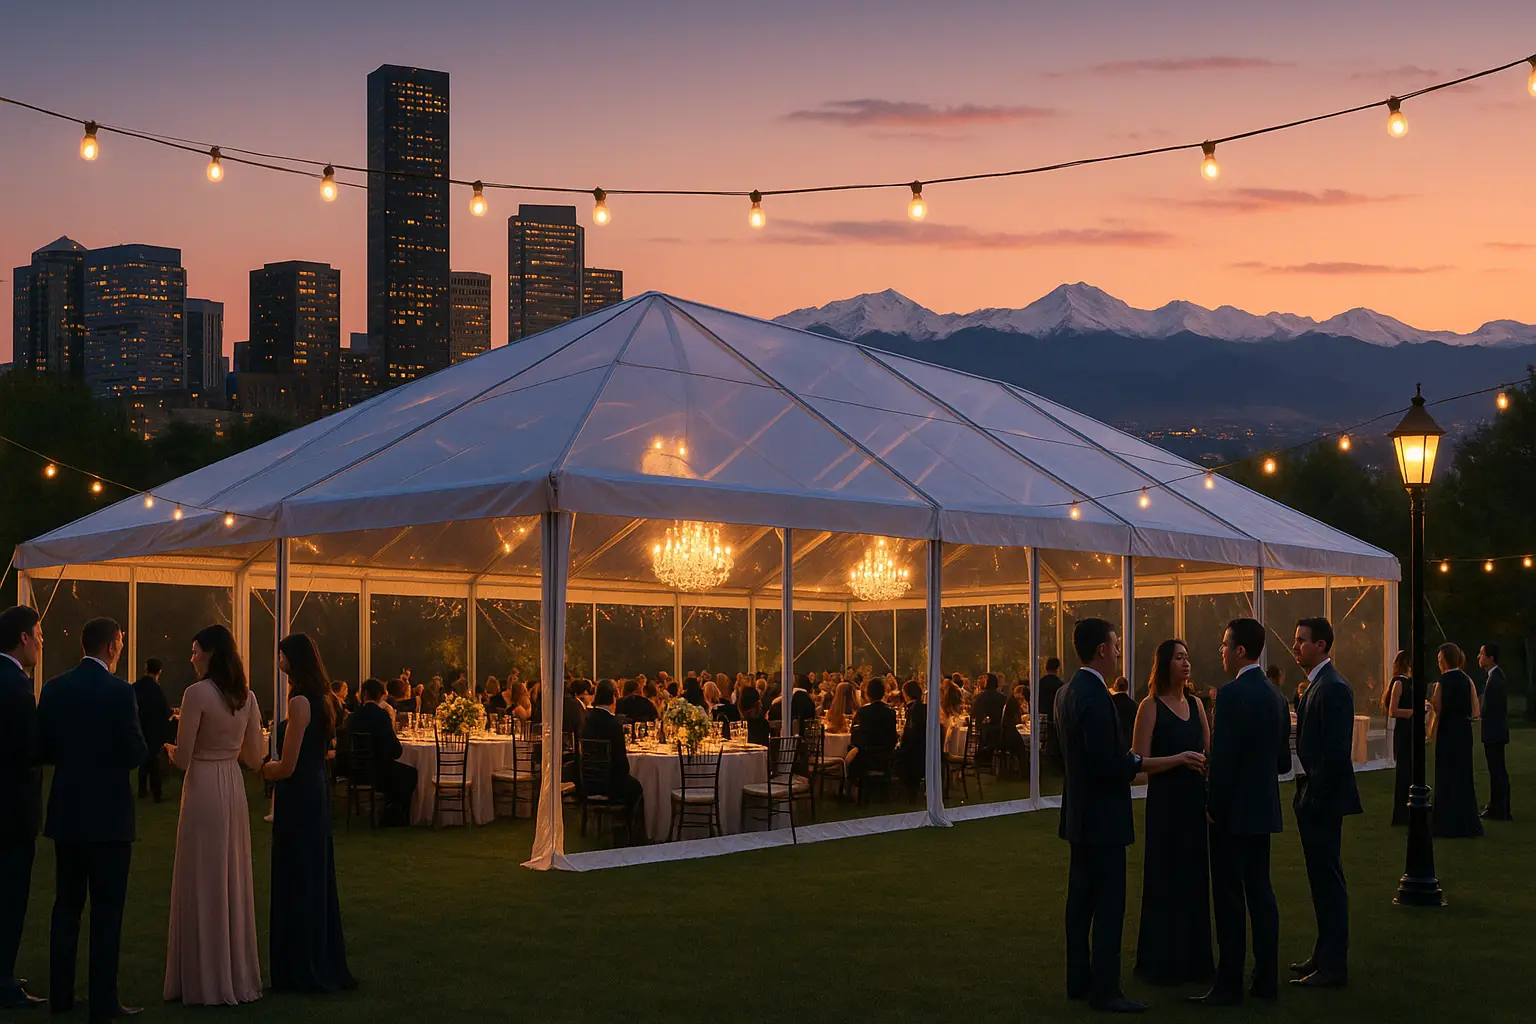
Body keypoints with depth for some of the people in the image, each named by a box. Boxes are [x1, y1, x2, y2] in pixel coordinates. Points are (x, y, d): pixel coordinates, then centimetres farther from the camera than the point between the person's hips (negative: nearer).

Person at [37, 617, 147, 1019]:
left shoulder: (54, 688, 1)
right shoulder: (119, 692, -15)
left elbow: (43, 749, 3)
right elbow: (136, 754, -15)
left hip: (66, 813, 5)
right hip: (109, 815, -5)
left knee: (67, 905, 15)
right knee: (107, 909, 2)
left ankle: (61, 995, 20)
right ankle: (103, 1001, 4)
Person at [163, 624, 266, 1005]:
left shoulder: (197, 693, -14)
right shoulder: (246, 697, 6)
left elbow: (182, 758, -14)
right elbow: (254, 759, 8)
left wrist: (171, 750, 8)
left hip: (203, 790, -6)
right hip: (234, 791, 7)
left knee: (202, 884, 2)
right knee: (233, 881, 13)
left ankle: (206, 981, 9)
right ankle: (239, 973, 20)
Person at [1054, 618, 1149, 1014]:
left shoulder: (1067, 692, 9)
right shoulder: (1095, 696, -21)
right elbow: (1106, 764, -25)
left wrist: (1124, 756, 14)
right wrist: (1136, 761, -6)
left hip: (1081, 814, 10)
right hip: (1103, 817, -10)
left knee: (1081, 900, 15)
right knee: (1109, 905, -5)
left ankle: (1079, 980, 22)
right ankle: (1105, 989, -2)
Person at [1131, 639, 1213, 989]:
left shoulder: (1195, 704, 10)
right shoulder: (1151, 707, -6)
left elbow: (1208, 753, 17)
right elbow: (1139, 761, -11)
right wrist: (1179, 758, -21)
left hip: (1196, 800, 6)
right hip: (1165, 802, -5)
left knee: (1194, 878, 9)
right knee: (1164, 880, 0)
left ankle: (1193, 957, 19)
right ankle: (1161, 961, 9)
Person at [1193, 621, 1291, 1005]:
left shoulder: (1231, 694, -17)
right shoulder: (1274, 694, 8)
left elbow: (1223, 758, -20)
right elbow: (1283, 761, 13)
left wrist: (1213, 806, -10)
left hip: (1234, 813, -8)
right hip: (1264, 809, 8)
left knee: (1229, 896, -2)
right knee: (1260, 891, 12)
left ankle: (1229, 984, 2)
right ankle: (1266, 979, 16)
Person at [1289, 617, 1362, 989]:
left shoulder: (1333, 689, -17)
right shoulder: (1317, 685, 14)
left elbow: (1335, 753, -21)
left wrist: (1315, 799, -20)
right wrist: (1305, 795, 16)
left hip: (1324, 800, -10)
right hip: (1314, 798, 10)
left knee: (1328, 881, -4)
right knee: (1322, 879, 16)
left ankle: (1333, 966, 1)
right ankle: (1325, 955, 26)